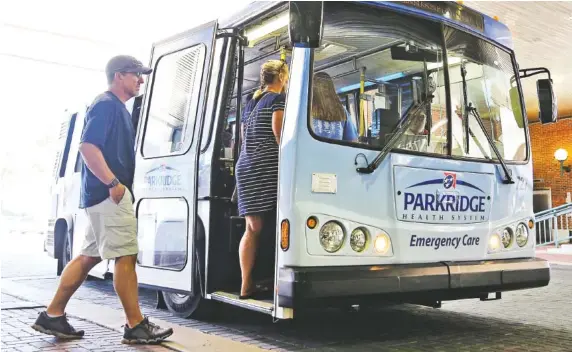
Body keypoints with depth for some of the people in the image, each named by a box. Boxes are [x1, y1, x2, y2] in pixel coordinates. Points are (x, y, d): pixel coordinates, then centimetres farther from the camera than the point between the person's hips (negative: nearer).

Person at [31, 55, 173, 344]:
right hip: (109, 194, -10)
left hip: (105, 196, 10)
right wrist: (113, 183, -25)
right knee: (126, 256, -8)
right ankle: (135, 326, -2)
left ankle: (52, 316, 19)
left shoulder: (117, 108, 21)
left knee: (88, 256, 13)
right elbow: (87, 146, -21)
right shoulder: (106, 104, -9)